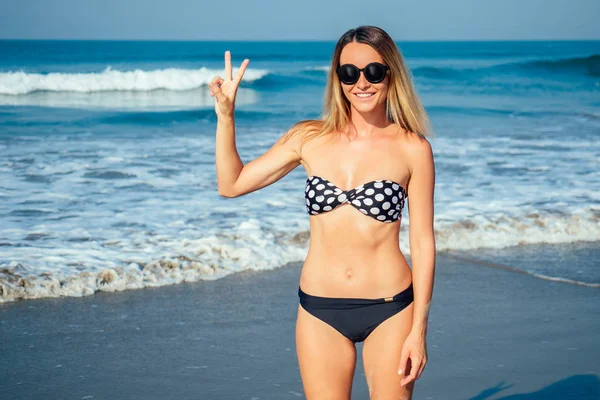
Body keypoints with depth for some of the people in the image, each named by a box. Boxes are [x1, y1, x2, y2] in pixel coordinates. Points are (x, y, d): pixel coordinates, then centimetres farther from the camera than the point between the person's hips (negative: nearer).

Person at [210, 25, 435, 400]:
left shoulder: (412, 148, -4)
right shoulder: (310, 139, 3)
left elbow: (423, 243, -3)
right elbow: (231, 184, 8)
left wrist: (418, 329, -5)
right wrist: (225, 115, 0)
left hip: (389, 311, -2)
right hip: (320, 312, 2)